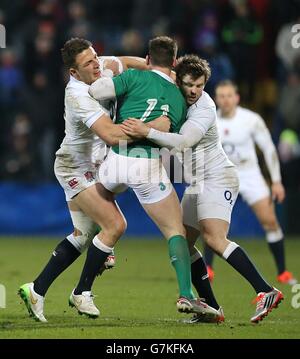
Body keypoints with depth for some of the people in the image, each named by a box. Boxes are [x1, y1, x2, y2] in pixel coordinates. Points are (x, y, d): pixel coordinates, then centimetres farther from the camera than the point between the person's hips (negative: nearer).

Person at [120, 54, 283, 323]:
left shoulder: (204, 109, -19)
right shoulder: (177, 97, 5)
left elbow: (183, 142, -33)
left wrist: (146, 132, -40)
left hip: (217, 179, -9)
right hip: (197, 184, 10)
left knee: (214, 238, -26)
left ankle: (266, 292, -32)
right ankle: (211, 308, 6)